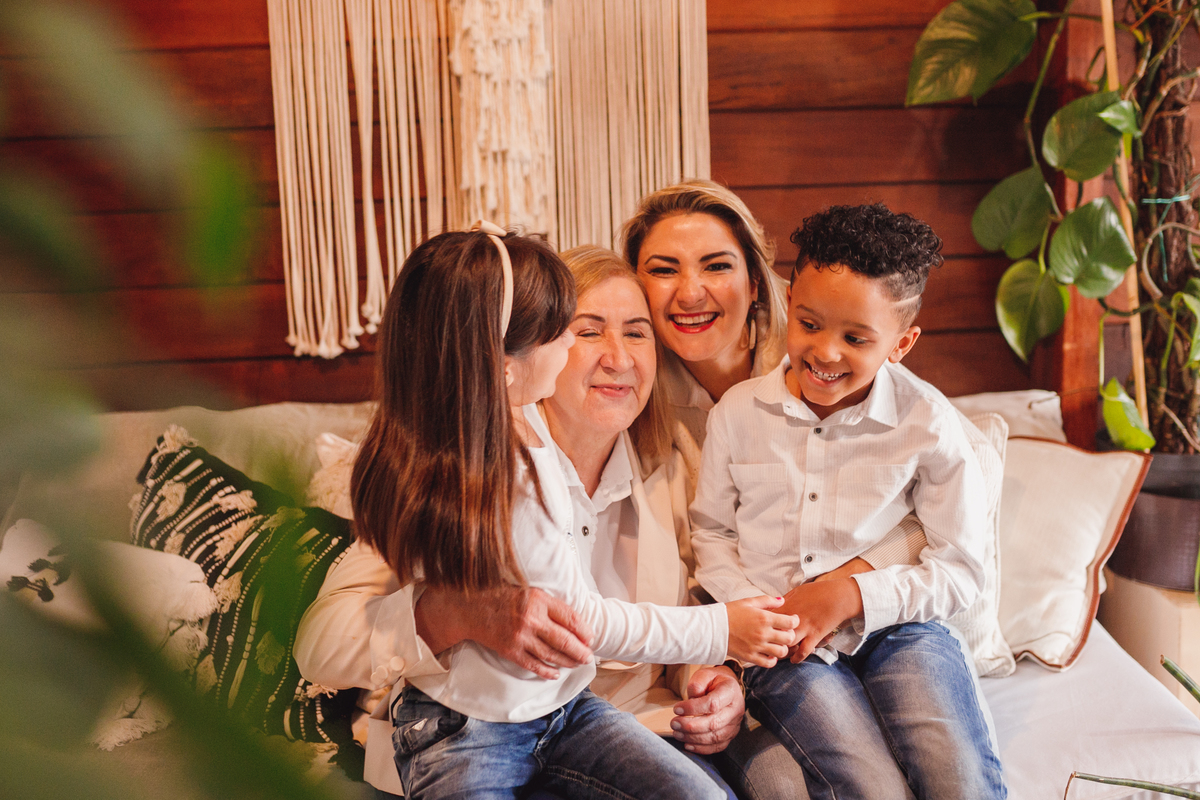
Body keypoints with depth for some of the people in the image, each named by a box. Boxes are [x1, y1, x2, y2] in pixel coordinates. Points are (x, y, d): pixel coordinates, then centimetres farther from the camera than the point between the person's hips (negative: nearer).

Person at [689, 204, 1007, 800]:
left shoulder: (928, 422, -4)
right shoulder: (738, 412, 0)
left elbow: (961, 571, -2)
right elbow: (711, 531, 11)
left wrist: (851, 597, -15)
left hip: (895, 626, 1)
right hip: (784, 644, 0)